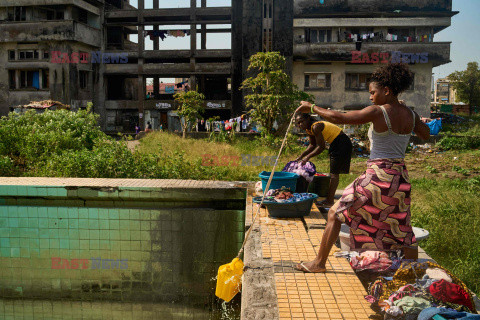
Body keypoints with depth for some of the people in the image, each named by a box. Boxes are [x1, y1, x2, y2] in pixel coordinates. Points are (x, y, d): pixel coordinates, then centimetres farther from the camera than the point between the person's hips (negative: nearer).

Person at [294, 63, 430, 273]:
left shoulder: (377, 112, -13)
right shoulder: (410, 115, 5)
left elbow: (339, 118, -16)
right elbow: (426, 135, 25)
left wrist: (312, 108, -5)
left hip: (377, 177, -6)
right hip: (400, 178, 6)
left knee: (335, 214, 8)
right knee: (402, 228, 19)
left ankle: (319, 263, 14)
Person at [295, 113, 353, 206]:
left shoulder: (316, 127, -25)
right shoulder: (309, 129, 4)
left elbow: (321, 147, -25)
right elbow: (313, 145, 15)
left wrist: (308, 157, -19)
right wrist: (301, 156, 9)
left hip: (342, 143, -10)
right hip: (335, 144, 10)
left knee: (334, 173, -8)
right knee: (333, 172, 14)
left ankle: (329, 202, -5)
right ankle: (329, 199, 22)